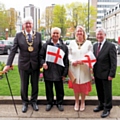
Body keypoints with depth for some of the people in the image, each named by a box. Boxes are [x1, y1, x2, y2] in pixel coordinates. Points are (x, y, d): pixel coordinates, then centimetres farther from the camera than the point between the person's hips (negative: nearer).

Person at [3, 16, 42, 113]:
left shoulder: (38, 35, 0)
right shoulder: (19, 35, -3)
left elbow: (41, 50, 1)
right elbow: (13, 50, -7)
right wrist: (8, 64, -14)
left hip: (35, 64, 1)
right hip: (23, 65, 0)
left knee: (35, 85, 13)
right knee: (24, 85, 12)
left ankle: (34, 101, 33)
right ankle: (25, 103, 31)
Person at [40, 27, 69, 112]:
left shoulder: (64, 47, 2)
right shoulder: (46, 45, 5)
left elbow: (66, 61, 2)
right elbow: (41, 56, 8)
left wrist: (65, 73, -2)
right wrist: (43, 63, -12)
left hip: (58, 72, -1)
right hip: (48, 71, 1)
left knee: (59, 89, 9)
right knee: (48, 89, 12)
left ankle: (60, 103, 27)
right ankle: (49, 102, 29)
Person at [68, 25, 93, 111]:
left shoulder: (88, 43, 3)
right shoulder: (72, 43, 9)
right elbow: (69, 54, 6)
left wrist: (83, 60, -17)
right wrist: (72, 61, -13)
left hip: (84, 68, -1)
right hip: (74, 68, 2)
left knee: (84, 86, 5)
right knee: (75, 86, 8)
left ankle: (83, 102, 23)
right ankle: (76, 102, 25)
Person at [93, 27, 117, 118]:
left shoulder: (111, 46, -12)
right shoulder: (95, 45, 8)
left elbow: (113, 62, -13)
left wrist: (111, 74, -16)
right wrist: (94, 71, 7)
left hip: (106, 74, -6)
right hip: (97, 73, 6)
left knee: (107, 92, 7)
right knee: (99, 91, 17)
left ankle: (107, 108, 22)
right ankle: (101, 105, 35)